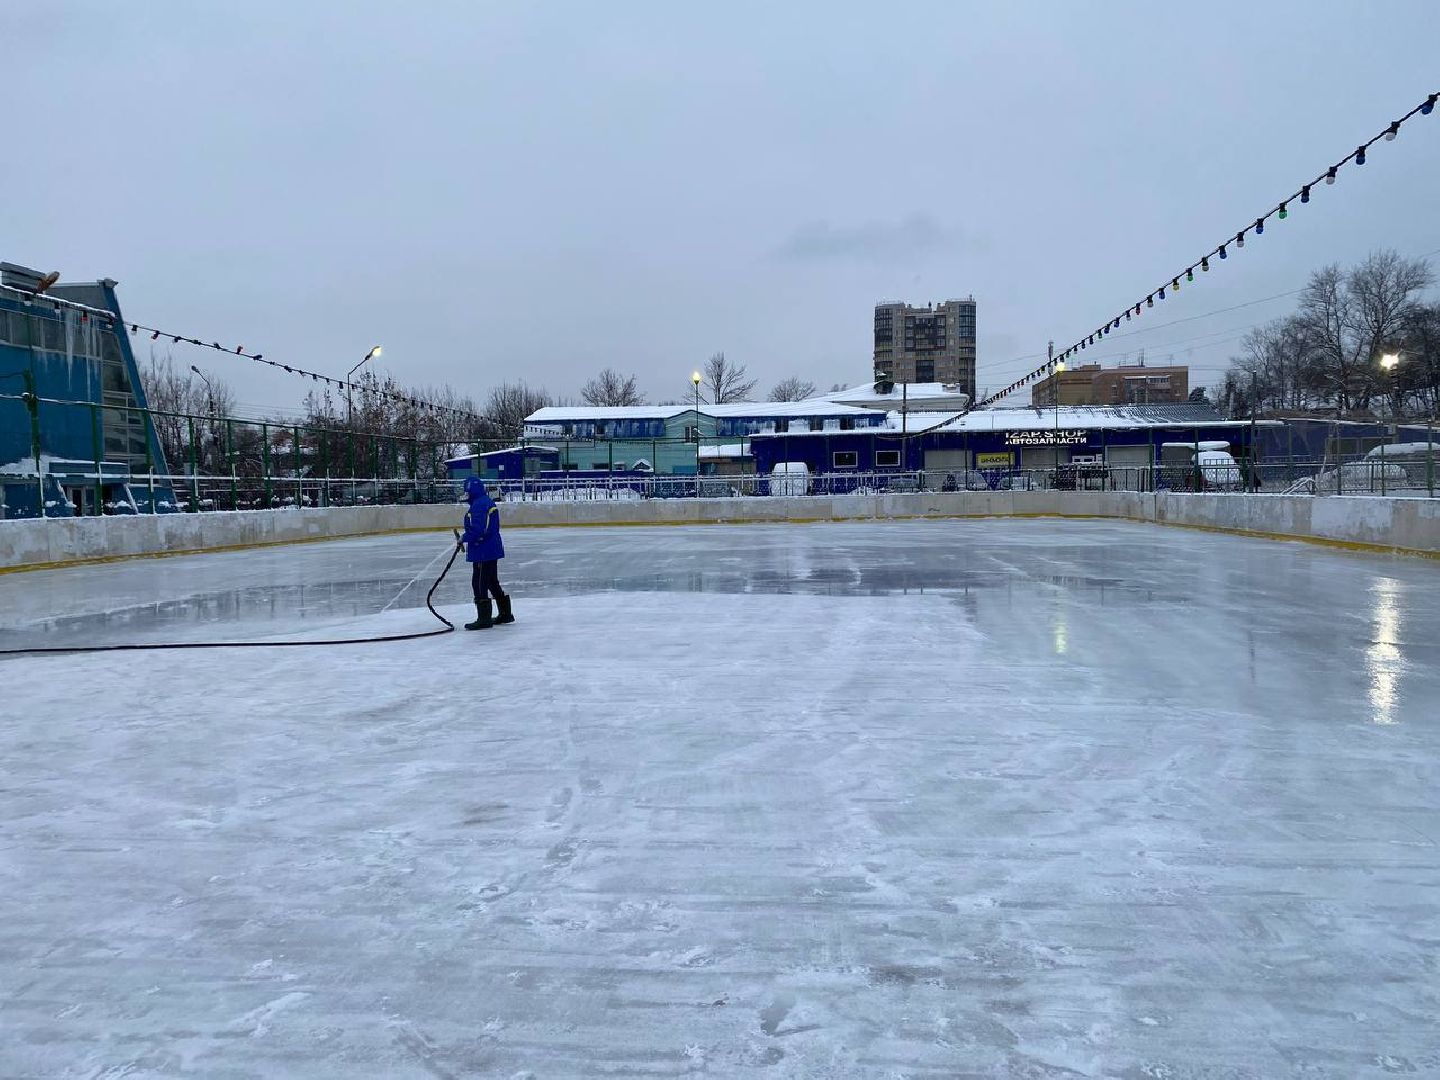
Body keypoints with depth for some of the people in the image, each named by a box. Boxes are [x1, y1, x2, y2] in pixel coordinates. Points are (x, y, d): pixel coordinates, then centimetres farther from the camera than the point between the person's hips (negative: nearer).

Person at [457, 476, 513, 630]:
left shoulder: (479, 504, -19)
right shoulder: (488, 502, 15)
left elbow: (477, 529, -26)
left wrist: (463, 538, -11)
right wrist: (466, 538, 14)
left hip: (483, 552, -11)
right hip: (492, 549, 11)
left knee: (479, 583, -5)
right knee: (492, 582, 19)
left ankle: (484, 619, -3)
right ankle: (505, 614, 26)